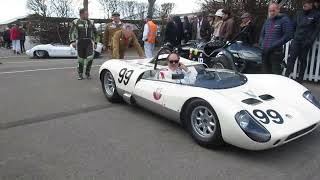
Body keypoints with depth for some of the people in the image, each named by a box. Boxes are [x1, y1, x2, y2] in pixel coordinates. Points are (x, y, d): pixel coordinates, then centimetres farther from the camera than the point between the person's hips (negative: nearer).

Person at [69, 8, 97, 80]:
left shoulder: (91, 22, 9)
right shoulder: (76, 22, 1)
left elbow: (94, 32, 19)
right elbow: (71, 33, 2)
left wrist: (93, 41, 13)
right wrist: (72, 42, -10)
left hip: (89, 42, 1)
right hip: (80, 42, -1)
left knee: (90, 57, -16)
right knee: (81, 59, 5)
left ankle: (87, 72, 5)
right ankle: (80, 75, 18)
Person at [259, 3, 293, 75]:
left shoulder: (284, 20, -1)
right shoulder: (267, 21, 19)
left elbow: (287, 36, -9)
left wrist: (274, 46, -15)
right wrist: (261, 44, 8)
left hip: (276, 52, -6)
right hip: (265, 52, 6)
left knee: (276, 74, -9)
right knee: (265, 73, 10)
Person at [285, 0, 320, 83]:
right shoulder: (299, 13, 9)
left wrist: (310, 39, -13)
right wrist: (293, 35, 9)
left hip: (306, 41, -3)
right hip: (296, 40, 3)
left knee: (302, 60, 6)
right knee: (291, 58, -9)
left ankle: (300, 79, 15)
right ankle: (286, 76, -11)